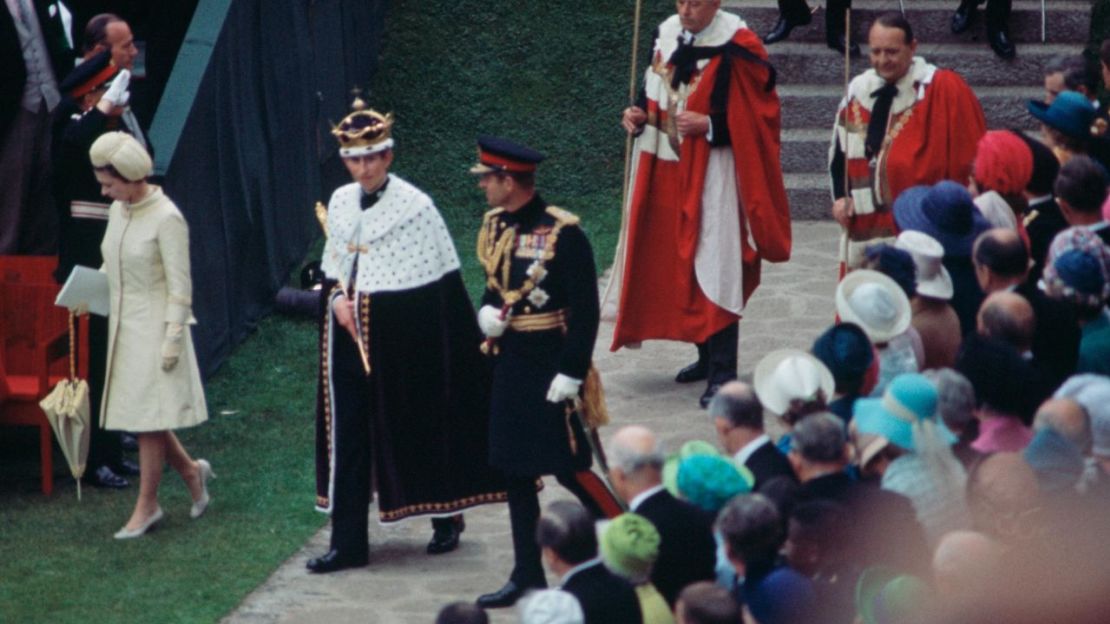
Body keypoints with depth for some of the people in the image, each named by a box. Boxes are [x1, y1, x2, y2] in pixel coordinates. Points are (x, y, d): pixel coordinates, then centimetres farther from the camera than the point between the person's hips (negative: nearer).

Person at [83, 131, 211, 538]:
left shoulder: (166, 218, -16)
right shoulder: (118, 211, 7)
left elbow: (180, 285, -15)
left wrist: (172, 338, -17)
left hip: (154, 327, -8)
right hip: (123, 323, 8)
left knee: (148, 418, -3)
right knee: (139, 415, 10)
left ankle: (147, 505, 5)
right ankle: (191, 471, 30)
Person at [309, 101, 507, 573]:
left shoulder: (414, 206, -10)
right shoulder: (340, 203, 6)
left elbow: (442, 278, -8)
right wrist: (337, 298, -4)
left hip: (404, 337, -5)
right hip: (351, 334, 5)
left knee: (419, 426, 8)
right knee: (347, 433, 2)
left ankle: (446, 517, 29)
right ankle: (347, 542, 5)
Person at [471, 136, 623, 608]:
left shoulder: (562, 232, -17)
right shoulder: (495, 227, 6)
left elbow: (586, 310, -16)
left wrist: (571, 373, -19)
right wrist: (487, 313, -4)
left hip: (549, 369, -8)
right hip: (509, 365, 8)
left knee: (568, 466, -3)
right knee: (514, 468, 10)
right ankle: (527, 575, 18)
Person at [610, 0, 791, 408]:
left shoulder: (736, 49, -14)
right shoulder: (667, 36, 7)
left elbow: (755, 115, -13)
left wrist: (708, 125, -23)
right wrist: (640, 115, -1)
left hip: (710, 175, -7)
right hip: (665, 171, 7)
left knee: (712, 267, -9)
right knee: (679, 265, 13)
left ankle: (722, 373, -7)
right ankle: (707, 356, 27)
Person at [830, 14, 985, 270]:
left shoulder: (943, 90, -12)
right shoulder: (857, 90, 7)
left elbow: (969, 152, -9)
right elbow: (839, 148, 19)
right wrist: (840, 196, 6)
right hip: (864, 228, 6)